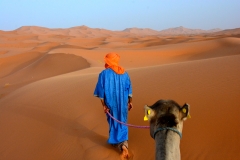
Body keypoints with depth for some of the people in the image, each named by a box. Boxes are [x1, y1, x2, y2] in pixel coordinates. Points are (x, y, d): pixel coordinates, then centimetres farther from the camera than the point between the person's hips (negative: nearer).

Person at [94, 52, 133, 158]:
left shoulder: (104, 74, -12)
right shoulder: (124, 73, -1)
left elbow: (101, 91, -13)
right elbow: (129, 90, 4)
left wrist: (104, 105, -6)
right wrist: (130, 102, 13)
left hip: (111, 103, -2)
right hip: (123, 103, 2)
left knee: (113, 122, 17)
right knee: (122, 122, 14)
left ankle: (115, 141, 31)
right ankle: (124, 142, -2)